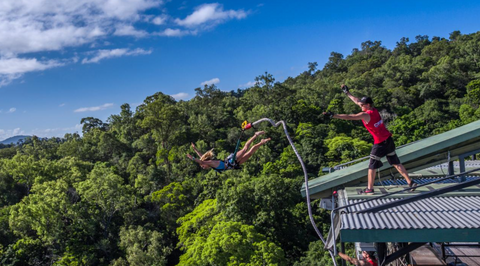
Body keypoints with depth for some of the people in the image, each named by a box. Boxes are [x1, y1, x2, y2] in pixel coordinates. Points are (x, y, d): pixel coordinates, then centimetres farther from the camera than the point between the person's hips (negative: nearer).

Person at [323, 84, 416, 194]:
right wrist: (347, 93, 24)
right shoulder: (374, 110, 5)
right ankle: (410, 182, 18)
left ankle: (370, 188, 12)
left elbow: (349, 117, -22)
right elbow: (357, 101, 16)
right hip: (389, 140, 8)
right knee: (396, 163, 15)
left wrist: (333, 115, -22)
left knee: (372, 166, 5)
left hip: (380, 143, -8)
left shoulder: (366, 115, -17)